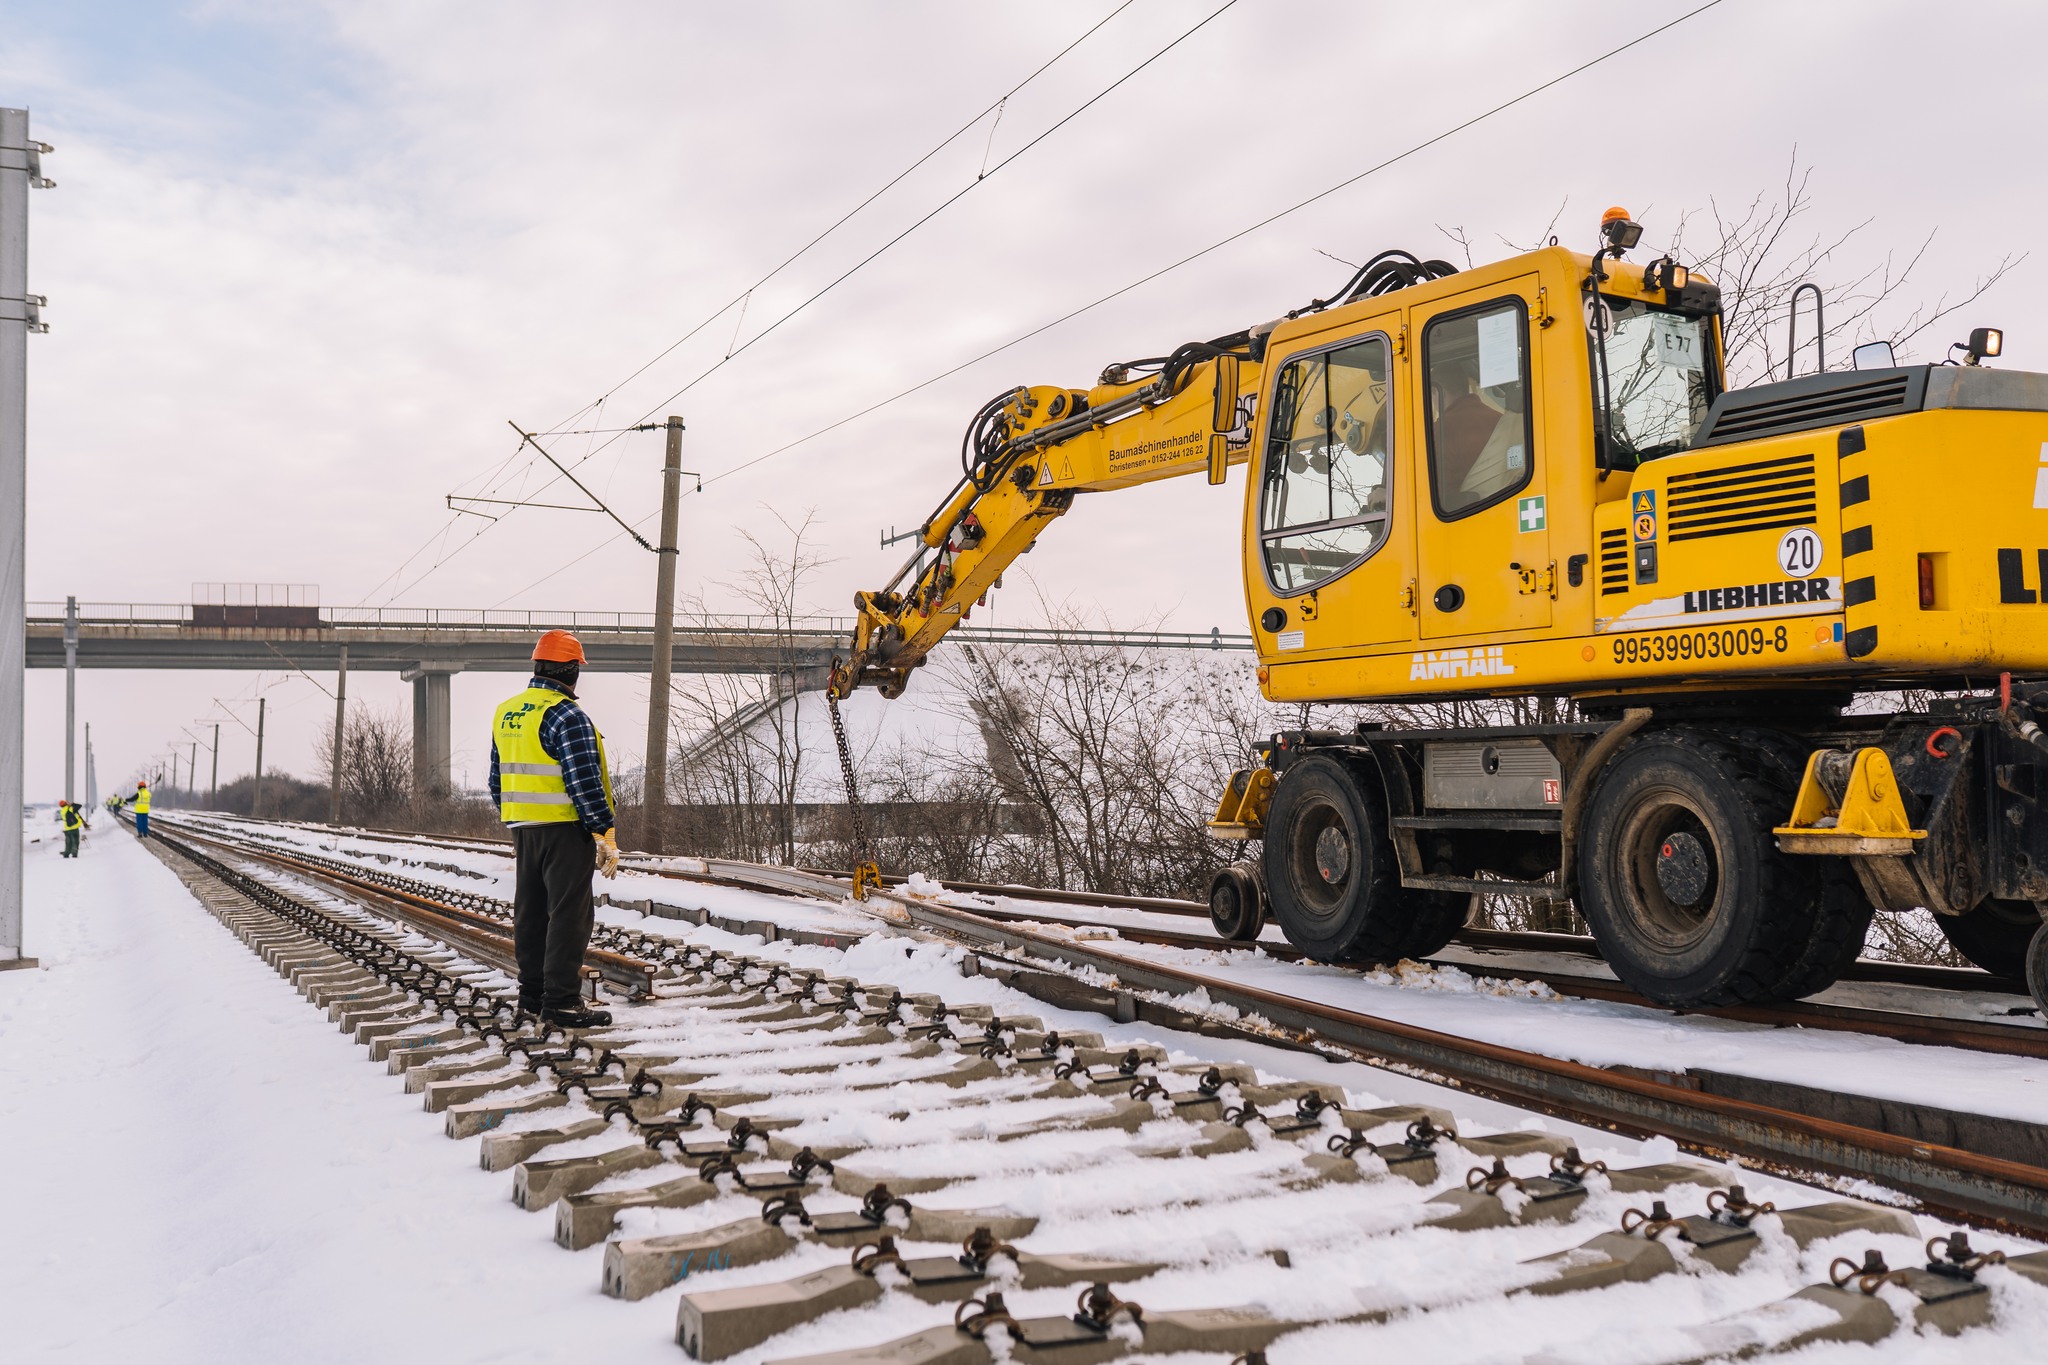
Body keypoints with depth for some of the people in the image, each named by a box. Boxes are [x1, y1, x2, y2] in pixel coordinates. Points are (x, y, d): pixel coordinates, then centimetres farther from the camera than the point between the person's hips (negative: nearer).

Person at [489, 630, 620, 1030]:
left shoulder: (505, 712, 11)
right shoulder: (567, 716, -16)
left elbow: (498, 778, 17)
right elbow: (585, 782, -19)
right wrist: (605, 835, -15)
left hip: (522, 827, 9)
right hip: (564, 828, -8)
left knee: (530, 910, 15)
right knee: (569, 913, -4)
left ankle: (532, 993, 22)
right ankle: (561, 1001, -4)